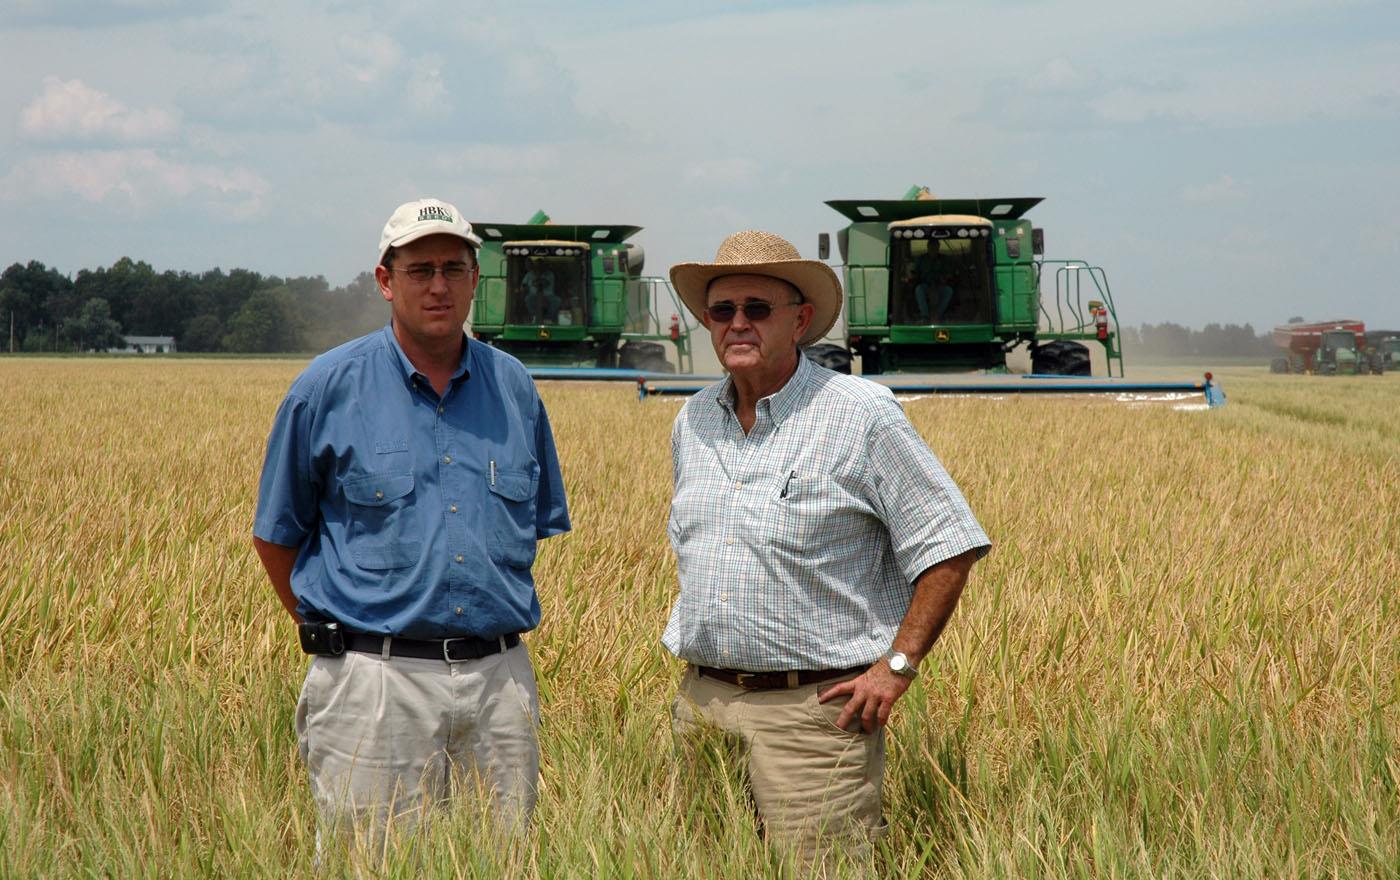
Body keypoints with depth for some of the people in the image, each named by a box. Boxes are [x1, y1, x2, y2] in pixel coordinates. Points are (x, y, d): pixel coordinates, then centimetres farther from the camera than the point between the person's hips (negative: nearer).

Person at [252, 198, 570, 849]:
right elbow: (275, 535, 7)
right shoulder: (330, 387, 0)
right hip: (377, 679, -3)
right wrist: (328, 630, 6)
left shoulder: (514, 388, 10)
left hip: (500, 678, 4)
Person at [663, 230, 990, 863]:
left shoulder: (862, 415, -7)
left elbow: (949, 547, -7)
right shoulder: (692, 423, 12)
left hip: (814, 709, -6)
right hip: (700, 701, 6)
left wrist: (897, 666, -13)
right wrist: (698, 643, 16)